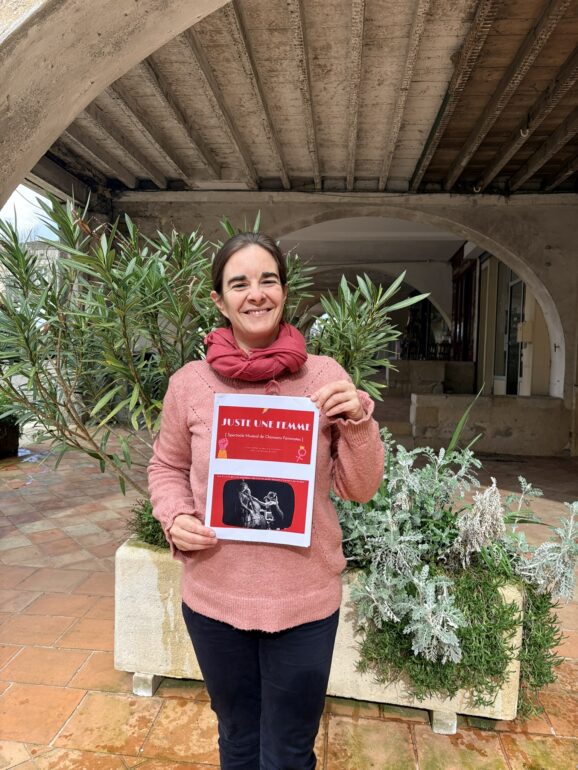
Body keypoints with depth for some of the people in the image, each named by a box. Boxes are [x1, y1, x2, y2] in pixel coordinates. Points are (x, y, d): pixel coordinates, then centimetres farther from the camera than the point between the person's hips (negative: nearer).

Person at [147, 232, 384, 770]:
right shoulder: (189, 383, -8)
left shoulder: (325, 376, -9)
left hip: (305, 601, -1)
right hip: (214, 598, 1)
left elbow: (360, 489, -4)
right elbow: (166, 467, 8)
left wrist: (357, 420, -20)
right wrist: (175, 518, -11)